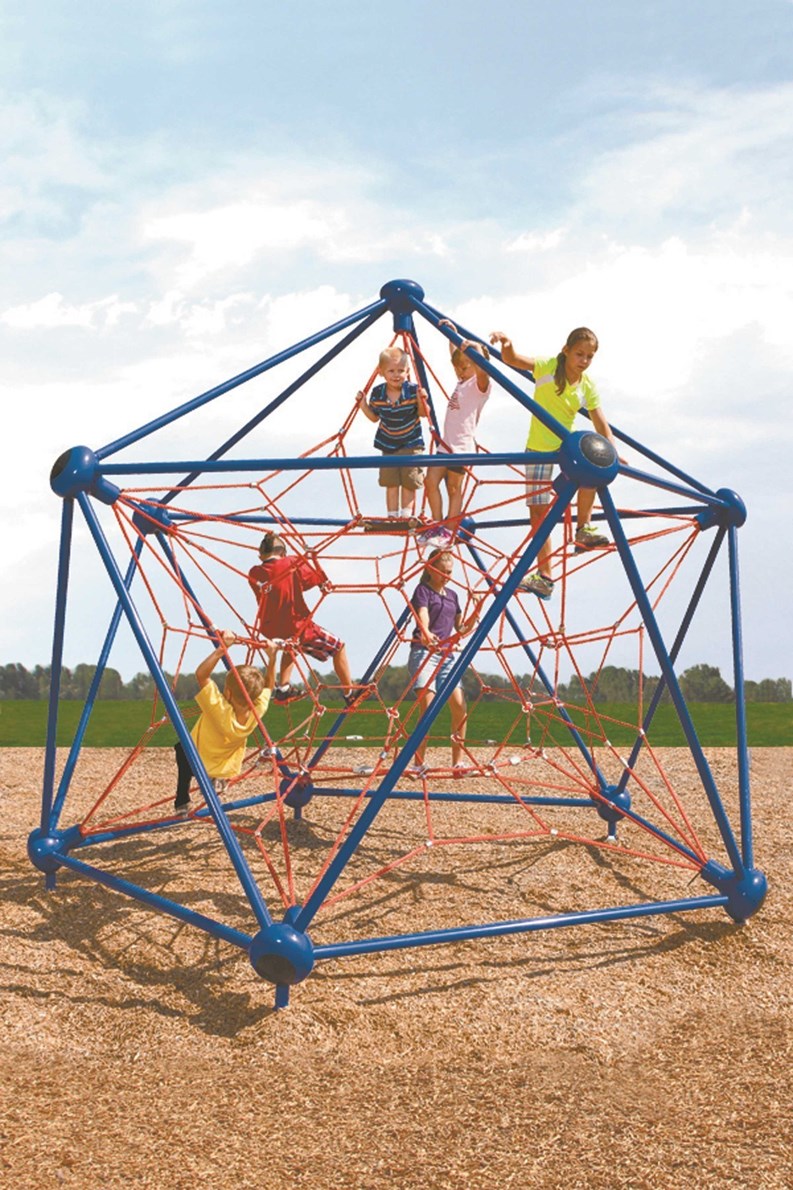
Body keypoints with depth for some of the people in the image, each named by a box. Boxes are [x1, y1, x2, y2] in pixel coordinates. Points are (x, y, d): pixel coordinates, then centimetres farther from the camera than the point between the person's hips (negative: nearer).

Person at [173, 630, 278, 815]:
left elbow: (201, 673, -39)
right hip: (229, 769, 5)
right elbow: (268, 685, -5)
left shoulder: (219, 709, -37)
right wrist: (272, 658, -13)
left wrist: (222, 648, -45)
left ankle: (182, 802, 23)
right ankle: (219, 780, 21)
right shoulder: (257, 712, -25)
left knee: (182, 748, 30)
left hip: (201, 764, -5)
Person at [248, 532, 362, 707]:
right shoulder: (291, 564, -10)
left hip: (270, 631, 5)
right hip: (297, 628, -5)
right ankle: (349, 694, 21)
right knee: (338, 647, 15)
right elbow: (321, 578, -5)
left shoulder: (254, 574, -3)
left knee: (290, 645, 40)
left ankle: (283, 688, 31)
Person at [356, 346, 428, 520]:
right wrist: (363, 404, -8)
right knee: (391, 483, 4)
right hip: (388, 445, 2)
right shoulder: (377, 393, -8)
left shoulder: (413, 390, -16)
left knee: (409, 482, 1)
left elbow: (423, 414, -5)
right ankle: (392, 516, 14)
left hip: (411, 444, -2)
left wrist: (422, 401, -24)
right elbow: (374, 417, 7)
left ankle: (407, 516, 13)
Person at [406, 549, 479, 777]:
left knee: (459, 705, -9)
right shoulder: (423, 590, 0)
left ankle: (458, 762, 0)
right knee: (427, 706, -16)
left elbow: (460, 630, 23)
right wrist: (426, 634, -41)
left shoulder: (452, 595, 19)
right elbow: (422, 617, -20)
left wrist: (471, 622, 2)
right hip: (423, 652, -5)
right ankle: (419, 764, -10)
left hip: (447, 655, 5)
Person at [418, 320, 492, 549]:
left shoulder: (480, 384, -8)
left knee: (454, 487, -4)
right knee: (430, 480, 3)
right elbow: (455, 356, 31)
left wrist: (476, 349, -45)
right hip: (445, 444, 8)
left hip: (462, 446, -8)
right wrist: (452, 333, 29)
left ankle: (449, 531, 2)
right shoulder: (462, 381, 16)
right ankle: (437, 525, 10)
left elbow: (483, 370, -32)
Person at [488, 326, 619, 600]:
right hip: (539, 449, -2)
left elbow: (602, 426, -6)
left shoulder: (587, 387, -5)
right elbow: (512, 359, -25)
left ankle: (583, 529, -17)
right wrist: (506, 343, -47)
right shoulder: (547, 367, -12)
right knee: (538, 511, -2)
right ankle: (544, 577, 7)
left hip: (567, 447, 2)